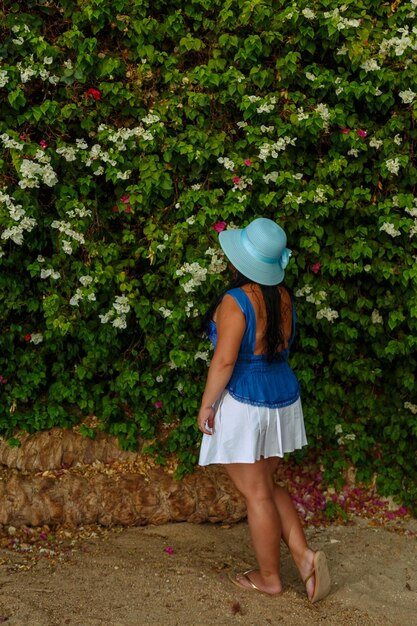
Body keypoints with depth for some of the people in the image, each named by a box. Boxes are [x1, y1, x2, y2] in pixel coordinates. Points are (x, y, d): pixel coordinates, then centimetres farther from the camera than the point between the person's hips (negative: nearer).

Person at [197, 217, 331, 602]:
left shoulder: (236, 300, -20)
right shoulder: (283, 297, 2)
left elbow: (225, 360, -21)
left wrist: (206, 404, -11)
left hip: (245, 406, -8)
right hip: (284, 398, 8)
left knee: (257, 494, 6)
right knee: (268, 486, 21)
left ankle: (269, 578, 19)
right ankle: (304, 555, 12)